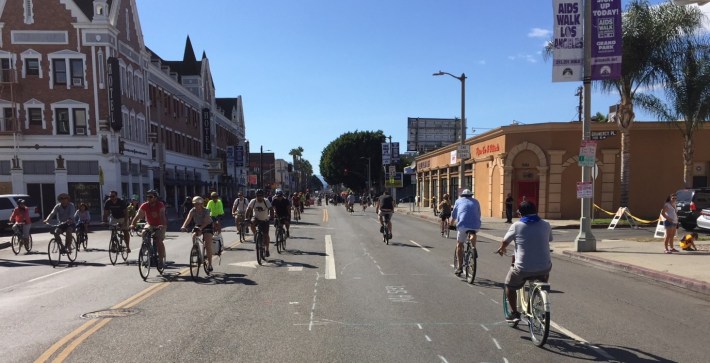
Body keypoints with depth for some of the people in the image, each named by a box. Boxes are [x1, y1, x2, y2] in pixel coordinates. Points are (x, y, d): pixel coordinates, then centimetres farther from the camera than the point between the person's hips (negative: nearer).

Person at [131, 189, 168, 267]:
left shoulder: (160, 205, -20)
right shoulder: (144, 206, -12)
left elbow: (162, 216, -33)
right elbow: (138, 215, -20)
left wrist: (163, 225, -49)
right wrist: (132, 224, -36)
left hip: (160, 226, -4)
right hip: (150, 224, 4)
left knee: (159, 241, -19)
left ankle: (161, 259, -7)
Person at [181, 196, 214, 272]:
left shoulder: (206, 211, -25)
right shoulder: (192, 210, -16)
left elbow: (206, 221, -39)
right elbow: (188, 219, -32)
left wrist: (201, 228, -58)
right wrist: (184, 226, -51)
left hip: (207, 226, -4)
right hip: (198, 226, 4)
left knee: (208, 245, -16)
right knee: (193, 236, -25)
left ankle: (210, 264, -11)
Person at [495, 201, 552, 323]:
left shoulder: (517, 226, -5)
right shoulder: (546, 225, 3)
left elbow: (505, 241, 6)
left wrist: (501, 249, 28)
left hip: (523, 269, -3)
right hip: (544, 268, 3)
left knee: (509, 285, 24)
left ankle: (514, 313, 20)